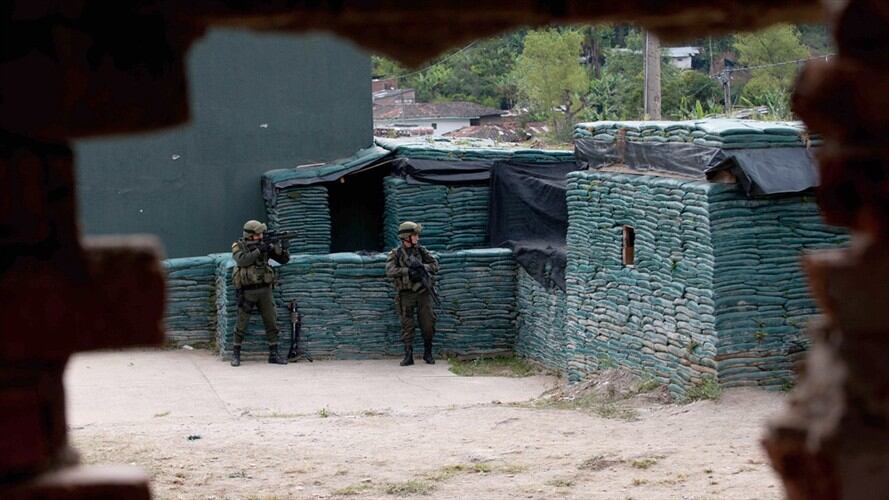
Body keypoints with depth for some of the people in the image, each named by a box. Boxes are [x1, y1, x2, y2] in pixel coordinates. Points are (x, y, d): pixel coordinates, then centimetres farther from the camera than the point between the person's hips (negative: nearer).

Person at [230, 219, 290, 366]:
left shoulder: (265, 245, 5)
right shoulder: (238, 247, -3)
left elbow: (284, 260, 4)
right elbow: (242, 260, -23)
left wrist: (283, 249, -17)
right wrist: (258, 250, -25)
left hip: (265, 290, 3)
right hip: (247, 292, -3)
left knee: (272, 323, 2)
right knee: (241, 325, 0)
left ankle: (273, 355, 9)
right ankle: (236, 355, 11)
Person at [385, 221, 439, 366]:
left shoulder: (421, 251, 9)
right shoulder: (396, 253, 1)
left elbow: (435, 265, 5)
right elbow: (390, 270, -13)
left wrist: (422, 266, -13)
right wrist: (408, 271, -21)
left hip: (423, 293, 2)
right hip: (406, 293, -2)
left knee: (428, 324, 0)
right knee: (407, 325, -1)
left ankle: (428, 354, 14)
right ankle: (408, 356, 3)